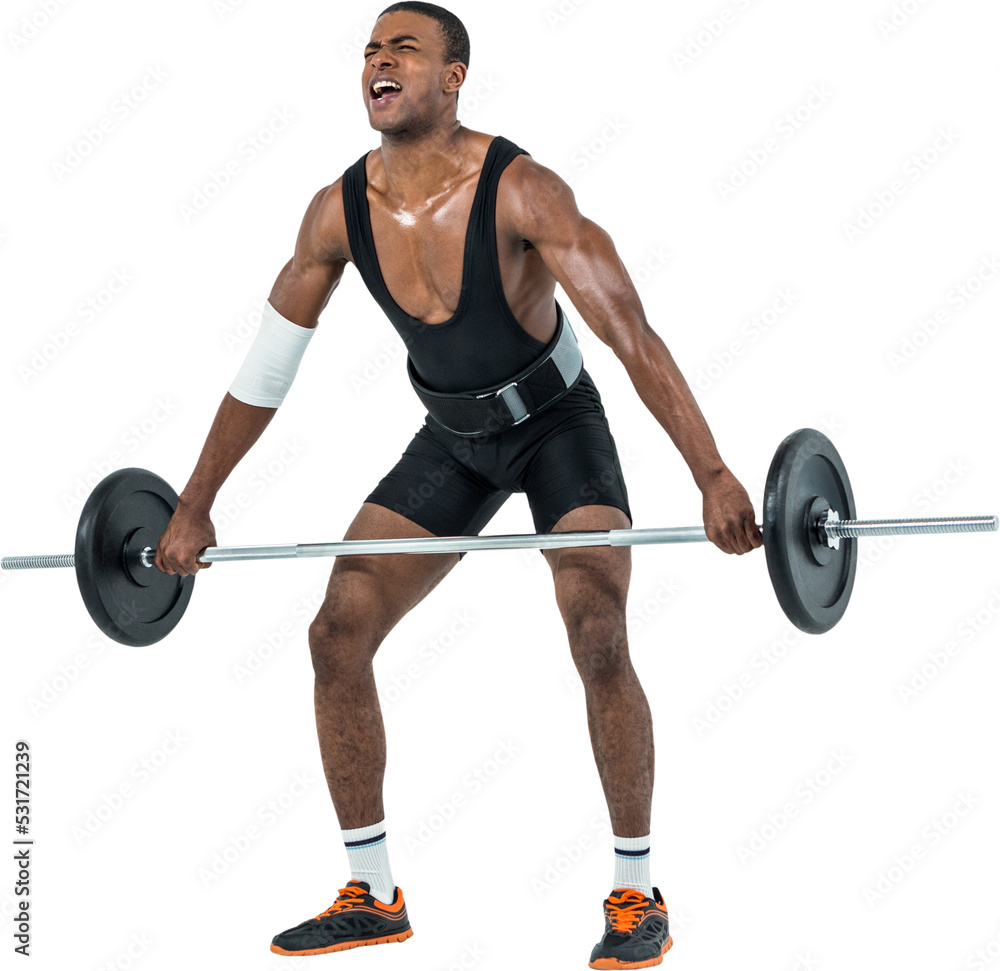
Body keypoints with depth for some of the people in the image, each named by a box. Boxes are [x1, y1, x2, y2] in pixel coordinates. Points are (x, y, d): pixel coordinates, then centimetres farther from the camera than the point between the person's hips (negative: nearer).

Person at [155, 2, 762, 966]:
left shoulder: (521, 191, -27)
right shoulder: (339, 211, -13)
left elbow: (632, 336, -32)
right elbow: (264, 368, -3)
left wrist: (712, 476, -41)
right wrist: (194, 506, 0)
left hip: (557, 424, -5)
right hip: (453, 437, 5)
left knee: (598, 638, -22)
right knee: (337, 634, -4)